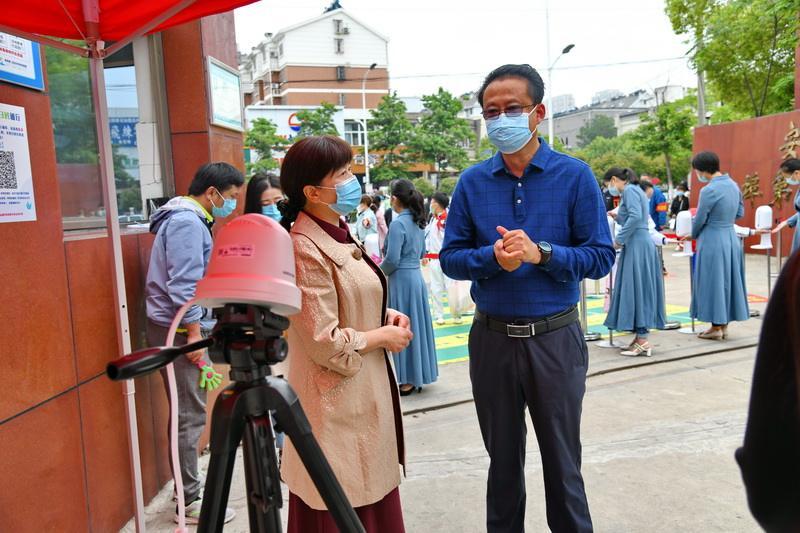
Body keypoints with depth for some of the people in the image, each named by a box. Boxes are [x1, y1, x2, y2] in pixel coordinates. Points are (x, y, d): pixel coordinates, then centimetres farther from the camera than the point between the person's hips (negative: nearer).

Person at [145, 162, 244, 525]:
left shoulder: (191, 219, 17)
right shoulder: (187, 221, -15)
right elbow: (183, 284, -22)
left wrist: (198, 328, 23)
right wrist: (194, 332, -21)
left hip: (181, 327, 10)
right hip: (180, 330, -10)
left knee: (188, 414, 16)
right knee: (190, 416, -3)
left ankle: (188, 488, 28)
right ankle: (190, 502, 6)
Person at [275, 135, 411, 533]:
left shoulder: (339, 236, 7)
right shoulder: (306, 250, -22)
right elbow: (325, 343, -23)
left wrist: (385, 316, 3)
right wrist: (383, 337, -11)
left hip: (364, 394, 9)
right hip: (337, 402, -9)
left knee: (371, 500, 21)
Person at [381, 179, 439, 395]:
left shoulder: (398, 223, -16)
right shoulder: (418, 222, 8)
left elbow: (392, 260, -18)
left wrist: (379, 273, -2)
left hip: (402, 280, -8)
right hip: (417, 276, 8)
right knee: (415, 326, 15)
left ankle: (408, 380, 11)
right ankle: (418, 375, 26)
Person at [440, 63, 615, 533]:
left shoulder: (575, 176, -5)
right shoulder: (472, 182, 1)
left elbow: (601, 257, -7)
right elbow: (451, 258, 1)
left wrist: (541, 253, -22)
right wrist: (493, 257, -18)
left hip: (555, 338, -2)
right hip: (492, 337, 2)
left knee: (562, 458, 15)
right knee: (503, 457, 20)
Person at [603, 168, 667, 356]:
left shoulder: (629, 190, -8)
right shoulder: (635, 190, 20)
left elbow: (636, 216, -21)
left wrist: (619, 239, -17)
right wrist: (618, 218, 23)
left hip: (637, 245, -10)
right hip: (641, 243, 10)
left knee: (636, 288, -8)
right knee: (638, 289, 10)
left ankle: (643, 341, -6)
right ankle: (640, 335, 14)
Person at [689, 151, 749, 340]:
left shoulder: (709, 190, -19)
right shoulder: (734, 185, 5)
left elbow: (699, 220, -11)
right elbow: (740, 213, 14)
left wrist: (693, 235, 7)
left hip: (713, 241, -8)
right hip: (732, 238, 8)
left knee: (713, 282, 2)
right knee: (728, 280, 14)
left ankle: (716, 328, 10)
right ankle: (724, 325, 23)